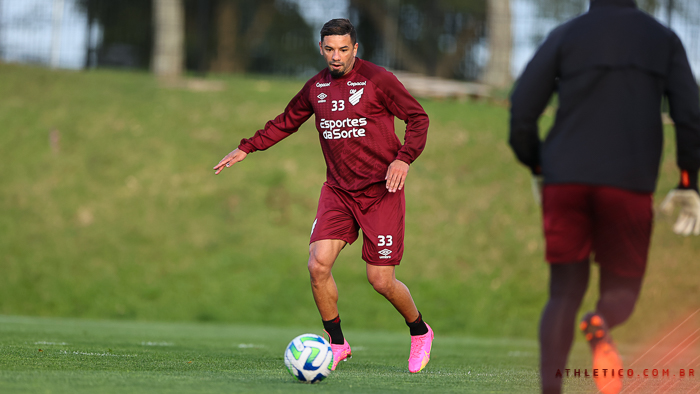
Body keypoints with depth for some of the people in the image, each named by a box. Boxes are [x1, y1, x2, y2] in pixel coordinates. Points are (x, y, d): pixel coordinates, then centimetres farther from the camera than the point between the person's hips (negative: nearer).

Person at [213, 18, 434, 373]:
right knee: (318, 265, -13)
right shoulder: (316, 86, 6)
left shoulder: (377, 79, -9)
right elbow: (286, 122, 22)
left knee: (381, 281, -5)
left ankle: (420, 332, 24)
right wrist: (247, 148, 16)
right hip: (338, 190, 4)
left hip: (381, 190, -4)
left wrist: (403, 158, -18)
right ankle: (337, 344, 5)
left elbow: (418, 118, -5)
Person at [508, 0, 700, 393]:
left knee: (565, 292, 7)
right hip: (630, 184, 0)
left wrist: (536, 169, 18)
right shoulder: (664, 39, 10)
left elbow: (522, 108, 3)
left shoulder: (566, 35, 8)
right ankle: (600, 325, -25)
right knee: (622, 289, 11)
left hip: (566, 180, 1)